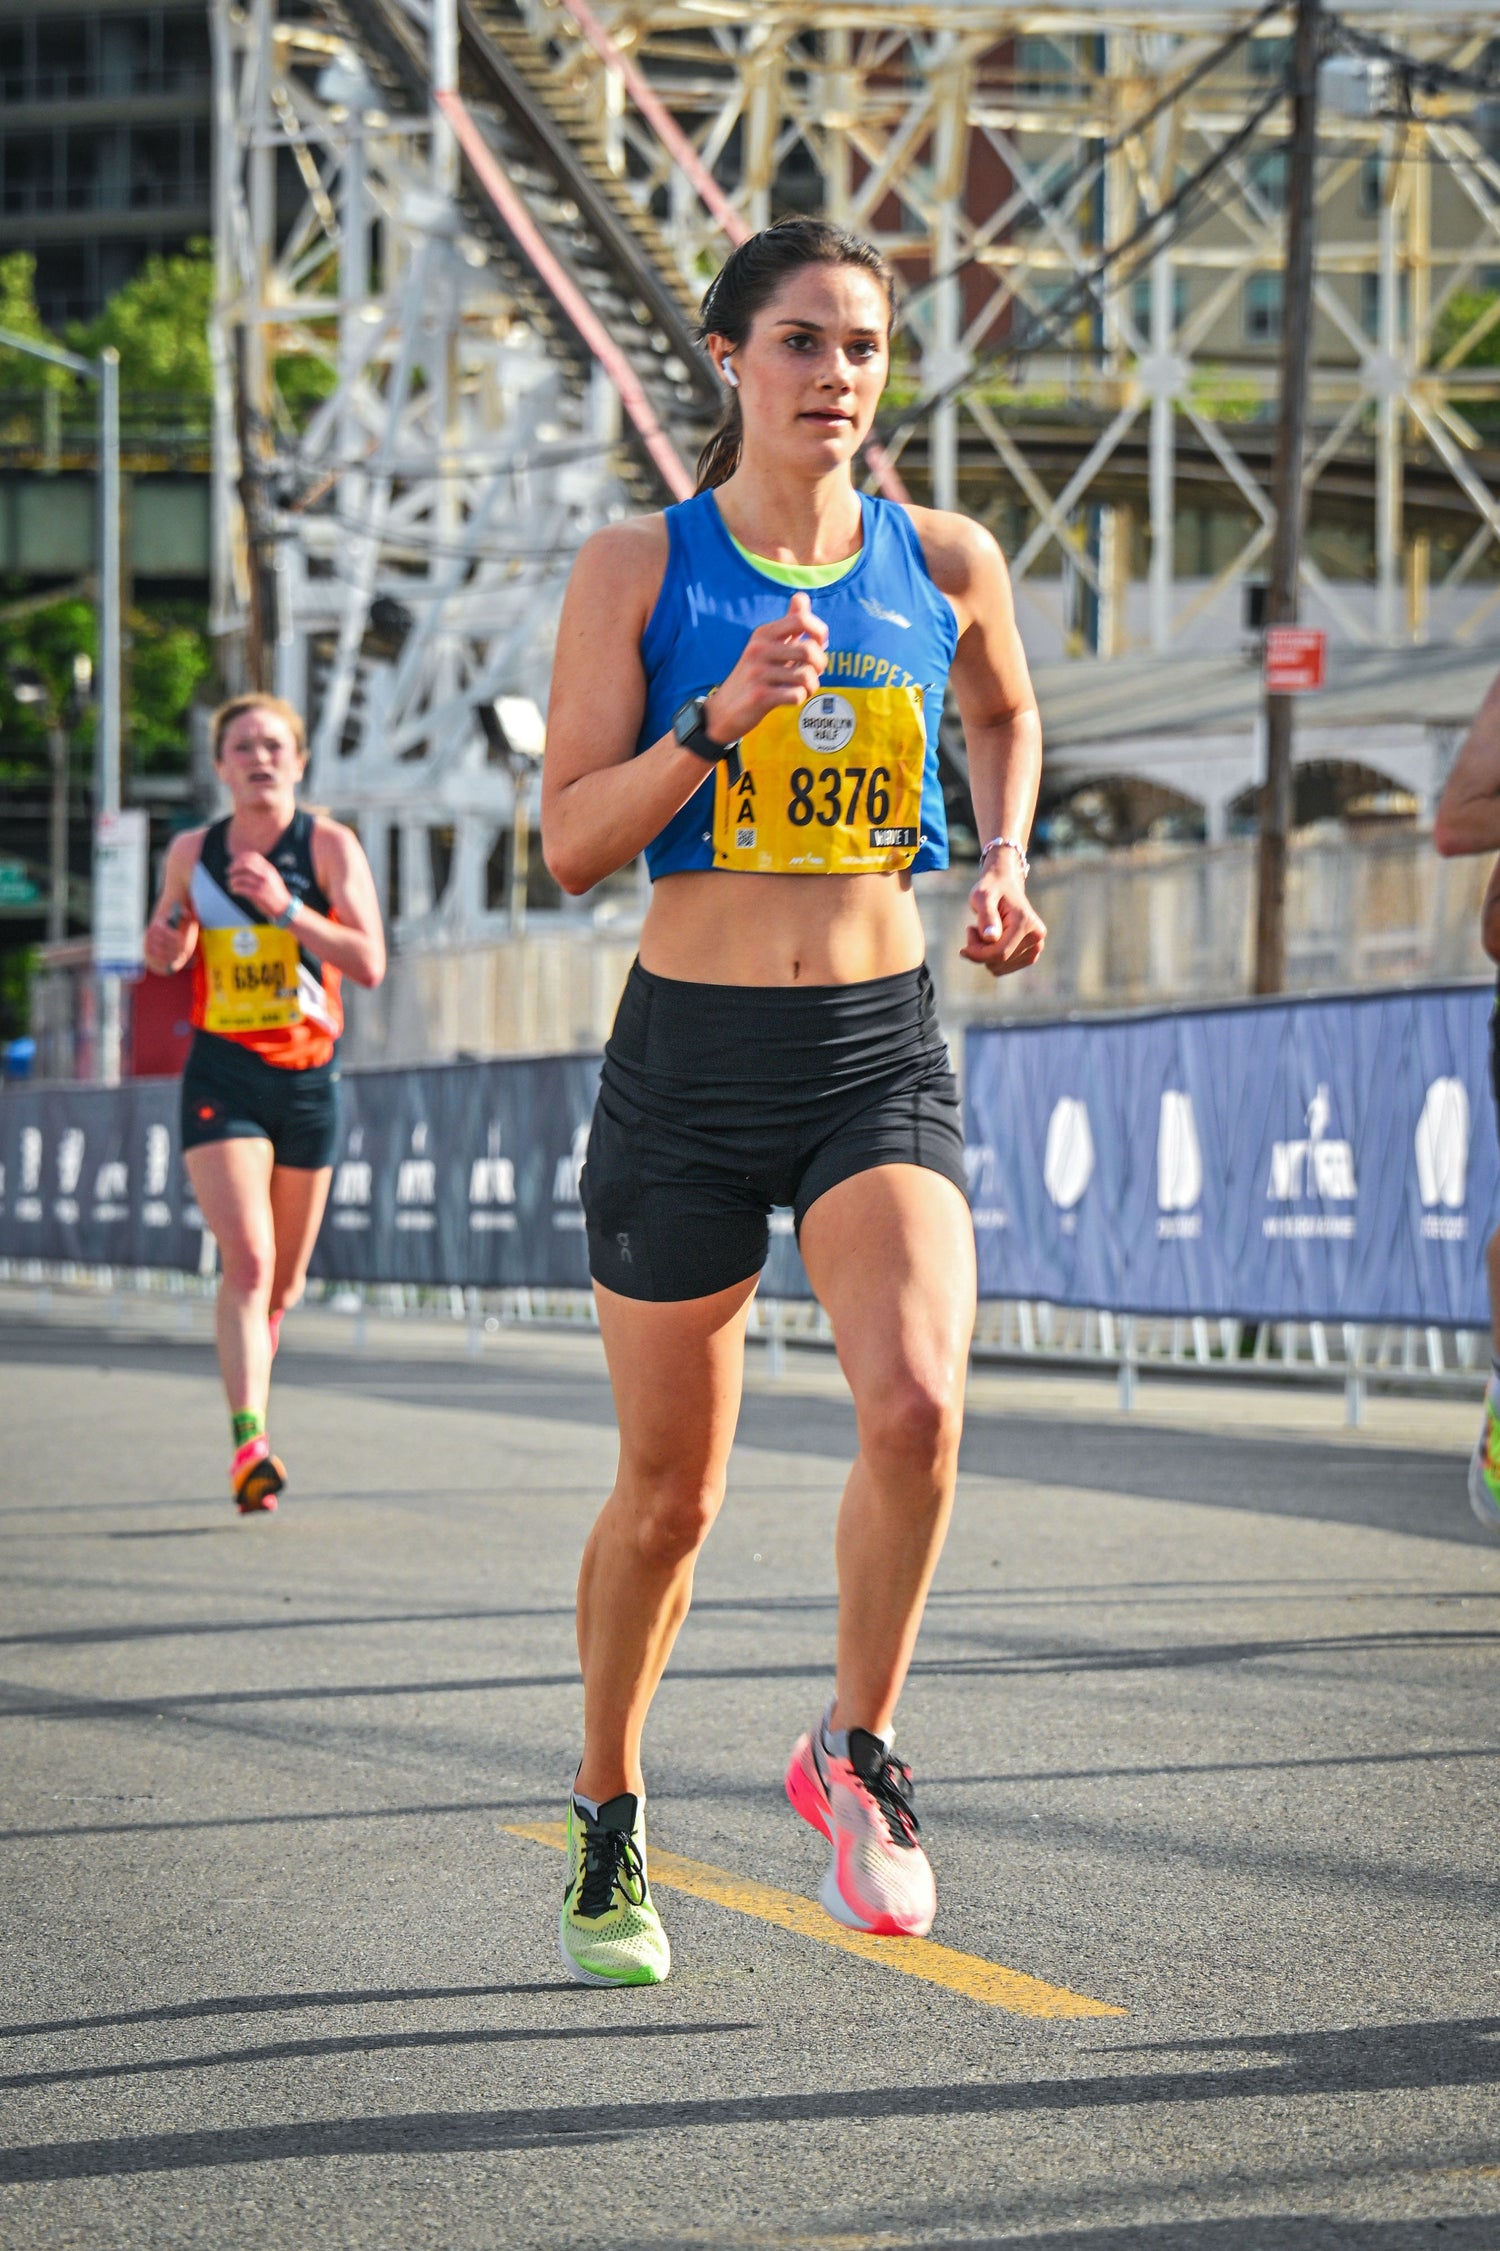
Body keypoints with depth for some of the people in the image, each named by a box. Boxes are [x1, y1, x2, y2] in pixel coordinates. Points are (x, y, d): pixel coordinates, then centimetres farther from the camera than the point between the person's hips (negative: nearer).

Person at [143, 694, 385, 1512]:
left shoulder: (329, 845, -4)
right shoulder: (191, 853, 4)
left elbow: (369, 963, -14)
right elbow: (169, 954, 19)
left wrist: (286, 907, -24)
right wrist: (165, 944, -4)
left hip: (308, 1077, 1)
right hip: (222, 1076, 0)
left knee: (283, 1282, 11)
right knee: (246, 1261, -18)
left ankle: (256, 1362, 39)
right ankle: (248, 1444, -25)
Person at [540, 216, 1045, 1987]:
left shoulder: (945, 564, 4)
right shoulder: (640, 566, -3)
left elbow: (1005, 716, 26)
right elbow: (569, 843, -7)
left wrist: (1005, 866, 10)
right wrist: (720, 718, -20)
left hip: (881, 1055, 1)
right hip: (691, 1058, -1)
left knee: (916, 1403, -23)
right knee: (668, 1490, 8)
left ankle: (854, 1751, 0)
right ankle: (608, 1808, 32)